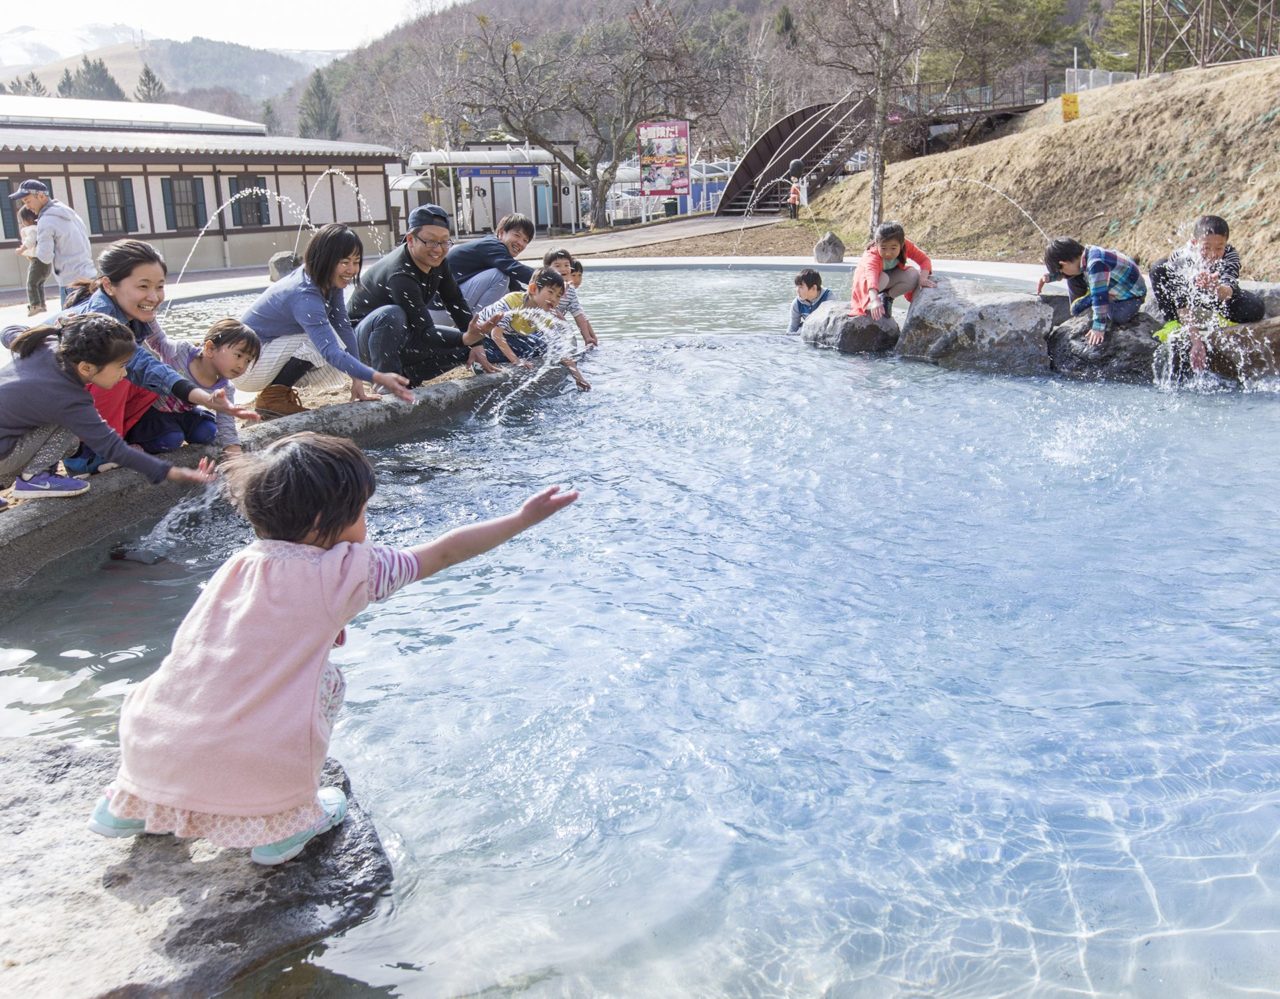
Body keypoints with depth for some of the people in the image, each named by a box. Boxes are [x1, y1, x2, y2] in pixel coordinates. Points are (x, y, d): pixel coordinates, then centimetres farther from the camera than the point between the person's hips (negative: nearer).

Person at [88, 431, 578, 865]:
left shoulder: (239, 565, 8)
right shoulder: (346, 571, -5)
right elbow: (445, 552, 4)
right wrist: (524, 518, 14)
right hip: (261, 776, -5)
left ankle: (131, 800, 34)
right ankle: (285, 823, 20)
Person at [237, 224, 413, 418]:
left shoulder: (330, 284, -4)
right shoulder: (304, 295, -31)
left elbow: (344, 328, -6)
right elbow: (331, 351, -40)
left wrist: (357, 381, -13)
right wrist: (377, 378, -50)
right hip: (247, 367, -8)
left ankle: (279, 389, 7)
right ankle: (272, 397, -11)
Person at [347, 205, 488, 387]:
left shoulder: (437, 262, -9)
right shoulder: (400, 275, -32)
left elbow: (457, 305, -2)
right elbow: (425, 332, -36)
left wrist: (476, 345, -12)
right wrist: (466, 339, -51)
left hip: (402, 337, 8)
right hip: (366, 339, -8)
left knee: (465, 350, -7)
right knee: (391, 314, -40)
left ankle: (405, 375, 5)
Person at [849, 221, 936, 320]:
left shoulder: (907, 245, -27)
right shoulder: (872, 256, -41)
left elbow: (924, 259, -20)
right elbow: (871, 276, -58)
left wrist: (923, 278, -40)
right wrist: (875, 300, -75)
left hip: (890, 277, 4)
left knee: (914, 275, -24)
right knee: (882, 278, -39)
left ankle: (887, 297, -2)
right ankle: (869, 303, -9)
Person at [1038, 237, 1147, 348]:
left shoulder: (1096, 264, -39)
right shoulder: (1080, 257, -11)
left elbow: (1100, 296, -38)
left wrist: (1099, 327, -36)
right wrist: (1048, 276, -5)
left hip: (1131, 296, -8)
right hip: (1113, 290, 8)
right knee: (1073, 279, 1)